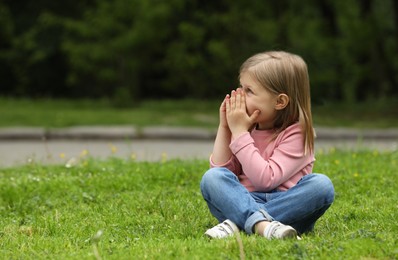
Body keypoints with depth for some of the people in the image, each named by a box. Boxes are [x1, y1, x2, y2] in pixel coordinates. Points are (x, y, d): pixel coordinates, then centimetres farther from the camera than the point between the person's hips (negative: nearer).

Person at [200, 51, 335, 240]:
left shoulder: (296, 133, -8)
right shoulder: (248, 127, 9)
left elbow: (266, 179, -21)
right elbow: (221, 170, 2)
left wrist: (239, 132, -18)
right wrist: (224, 128, -4)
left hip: (287, 206, -3)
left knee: (321, 184, -31)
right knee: (212, 177, -21)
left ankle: (237, 223, -36)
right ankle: (261, 224, -45)